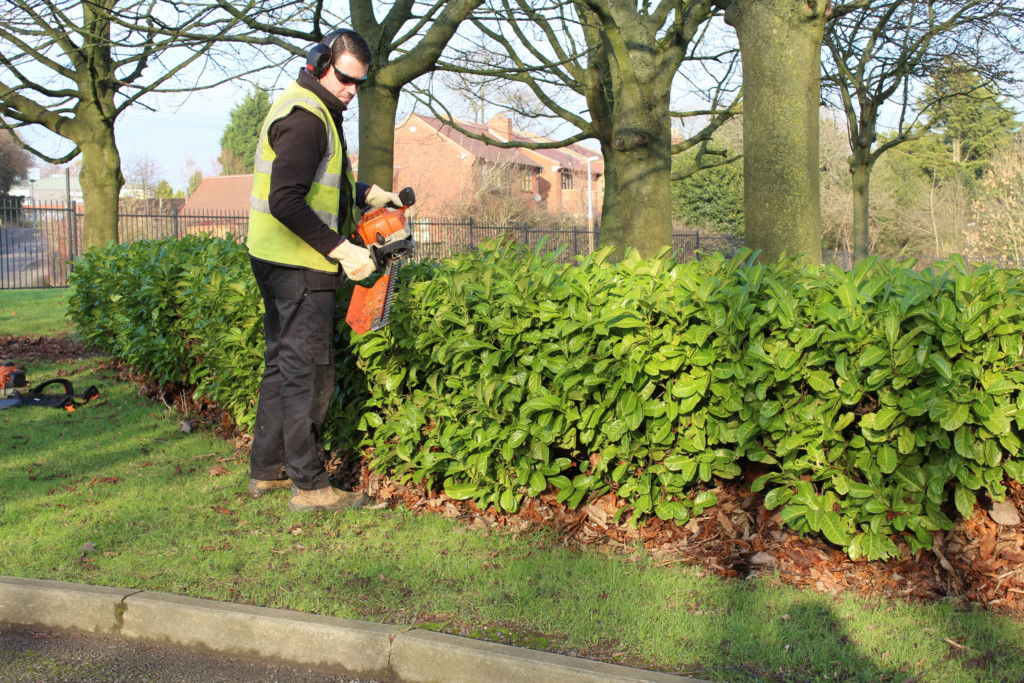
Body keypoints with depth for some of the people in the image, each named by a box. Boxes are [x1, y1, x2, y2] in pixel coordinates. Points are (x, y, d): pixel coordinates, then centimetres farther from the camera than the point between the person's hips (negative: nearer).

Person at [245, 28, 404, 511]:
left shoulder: (309, 109, 17)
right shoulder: (306, 117, -17)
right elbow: (285, 201, -25)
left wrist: (365, 194, 15)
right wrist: (340, 249, -24)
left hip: (277, 261, 11)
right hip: (299, 266, -11)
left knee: (283, 365, 16)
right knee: (309, 372, -6)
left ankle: (266, 470, 25)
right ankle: (309, 485, 1)